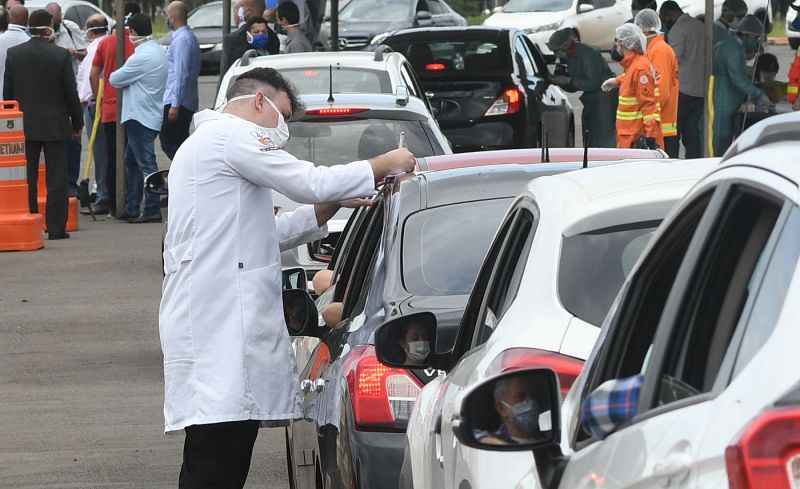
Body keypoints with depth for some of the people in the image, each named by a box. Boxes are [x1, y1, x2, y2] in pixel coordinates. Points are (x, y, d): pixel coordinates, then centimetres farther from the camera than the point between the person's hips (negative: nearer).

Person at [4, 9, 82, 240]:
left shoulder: (14, 54, -3)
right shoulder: (61, 55, -10)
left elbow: (7, 91, 3)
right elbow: (71, 92, -6)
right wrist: (77, 123, 5)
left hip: (24, 125, 2)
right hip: (55, 125, -2)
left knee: (27, 179, 8)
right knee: (56, 179, 3)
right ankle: (56, 227, 2)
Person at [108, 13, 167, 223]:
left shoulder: (142, 56, -20)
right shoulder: (158, 50, 12)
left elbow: (115, 79, -10)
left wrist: (113, 76, 11)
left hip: (140, 117, -10)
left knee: (146, 163, -8)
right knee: (131, 161, 17)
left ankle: (153, 210, -7)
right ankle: (131, 208, 22)